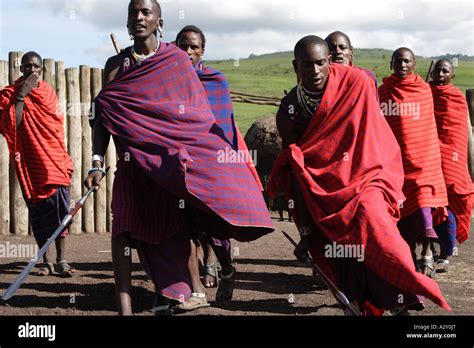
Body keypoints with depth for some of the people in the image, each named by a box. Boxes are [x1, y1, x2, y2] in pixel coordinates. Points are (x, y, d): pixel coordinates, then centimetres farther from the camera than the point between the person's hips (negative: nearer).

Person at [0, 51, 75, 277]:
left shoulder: (48, 92, 10)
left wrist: (65, 161, 14)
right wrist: (21, 96, -17)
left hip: (53, 159, 1)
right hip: (29, 163, -1)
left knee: (59, 205, -10)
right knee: (37, 210, 3)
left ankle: (61, 260, -9)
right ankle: (46, 261, 11)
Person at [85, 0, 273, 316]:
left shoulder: (176, 59, 5)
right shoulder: (117, 64, 9)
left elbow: (196, 112, 4)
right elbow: (103, 115, 7)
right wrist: (97, 163, -3)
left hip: (172, 156, -1)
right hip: (134, 159, 1)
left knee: (172, 228, -5)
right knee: (123, 227, -10)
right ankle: (124, 306, -10)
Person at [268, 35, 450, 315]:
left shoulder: (356, 82, -11)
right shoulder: (289, 111, -10)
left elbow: (371, 132, 7)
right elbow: (296, 176, -9)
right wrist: (305, 233, -11)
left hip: (368, 172, -2)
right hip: (326, 186, 2)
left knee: (368, 213, -30)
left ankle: (403, 297, -27)